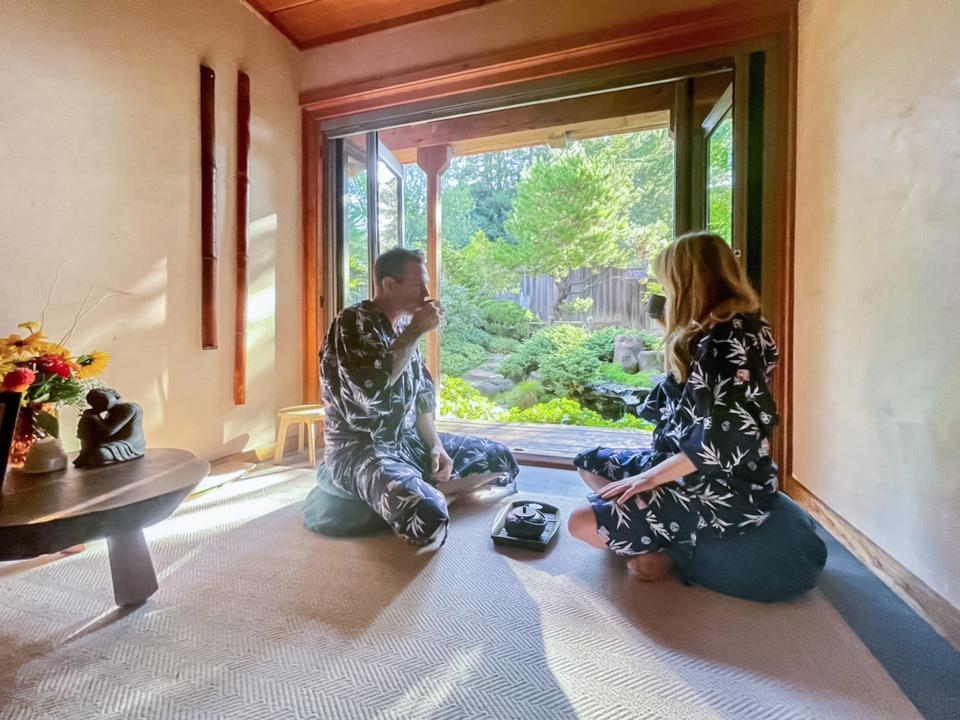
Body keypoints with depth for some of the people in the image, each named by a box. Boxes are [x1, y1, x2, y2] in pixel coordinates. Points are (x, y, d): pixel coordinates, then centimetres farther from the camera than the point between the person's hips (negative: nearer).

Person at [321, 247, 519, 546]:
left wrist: (436, 445, -2)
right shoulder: (352, 323, -12)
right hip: (360, 449, -8)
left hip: (408, 441, 8)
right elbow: (370, 392, -30)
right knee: (428, 519, -34)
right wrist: (415, 333, -21)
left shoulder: (404, 327, 10)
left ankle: (429, 492, -5)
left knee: (500, 459, 6)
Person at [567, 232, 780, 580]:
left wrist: (651, 477, -18)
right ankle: (642, 536, 2)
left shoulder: (731, 339, -22)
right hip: (695, 471, 10)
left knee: (582, 523, -21)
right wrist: (675, 335, 13)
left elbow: (722, 442, -27)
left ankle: (658, 551, 5)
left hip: (727, 491, -10)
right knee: (589, 462, 18)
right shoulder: (712, 332, 7)